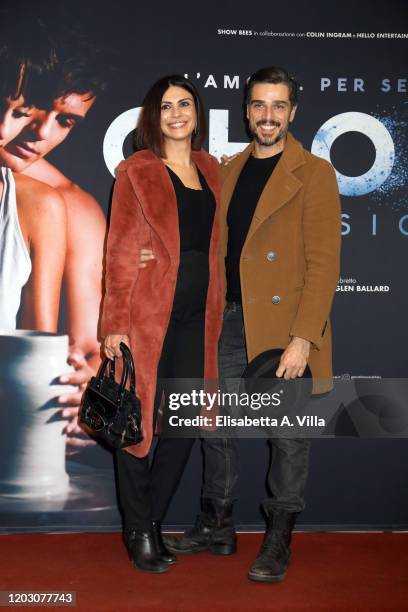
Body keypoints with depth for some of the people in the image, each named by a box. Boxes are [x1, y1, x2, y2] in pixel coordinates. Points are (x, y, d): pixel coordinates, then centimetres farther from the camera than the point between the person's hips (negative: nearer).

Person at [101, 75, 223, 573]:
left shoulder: (210, 170, 13)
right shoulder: (136, 171, -1)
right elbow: (120, 252, -5)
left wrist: (218, 309, 8)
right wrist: (115, 323, -10)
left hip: (197, 316, 5)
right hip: (148, 313, -5)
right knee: (137, 421, 4)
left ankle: (152, 520, 27)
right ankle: (139, 531, 22)